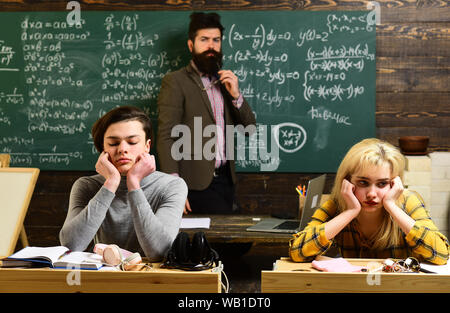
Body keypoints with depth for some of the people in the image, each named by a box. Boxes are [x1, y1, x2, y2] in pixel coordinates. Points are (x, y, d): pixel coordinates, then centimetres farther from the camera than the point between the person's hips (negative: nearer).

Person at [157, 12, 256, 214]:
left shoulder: (224, 82, 16)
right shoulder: (175, 82, -4)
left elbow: (248, 129, 14)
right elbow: (166, 137, -11)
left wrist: (236, 95, -3)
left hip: (225, 179, 6)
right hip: (197, 182, -6)